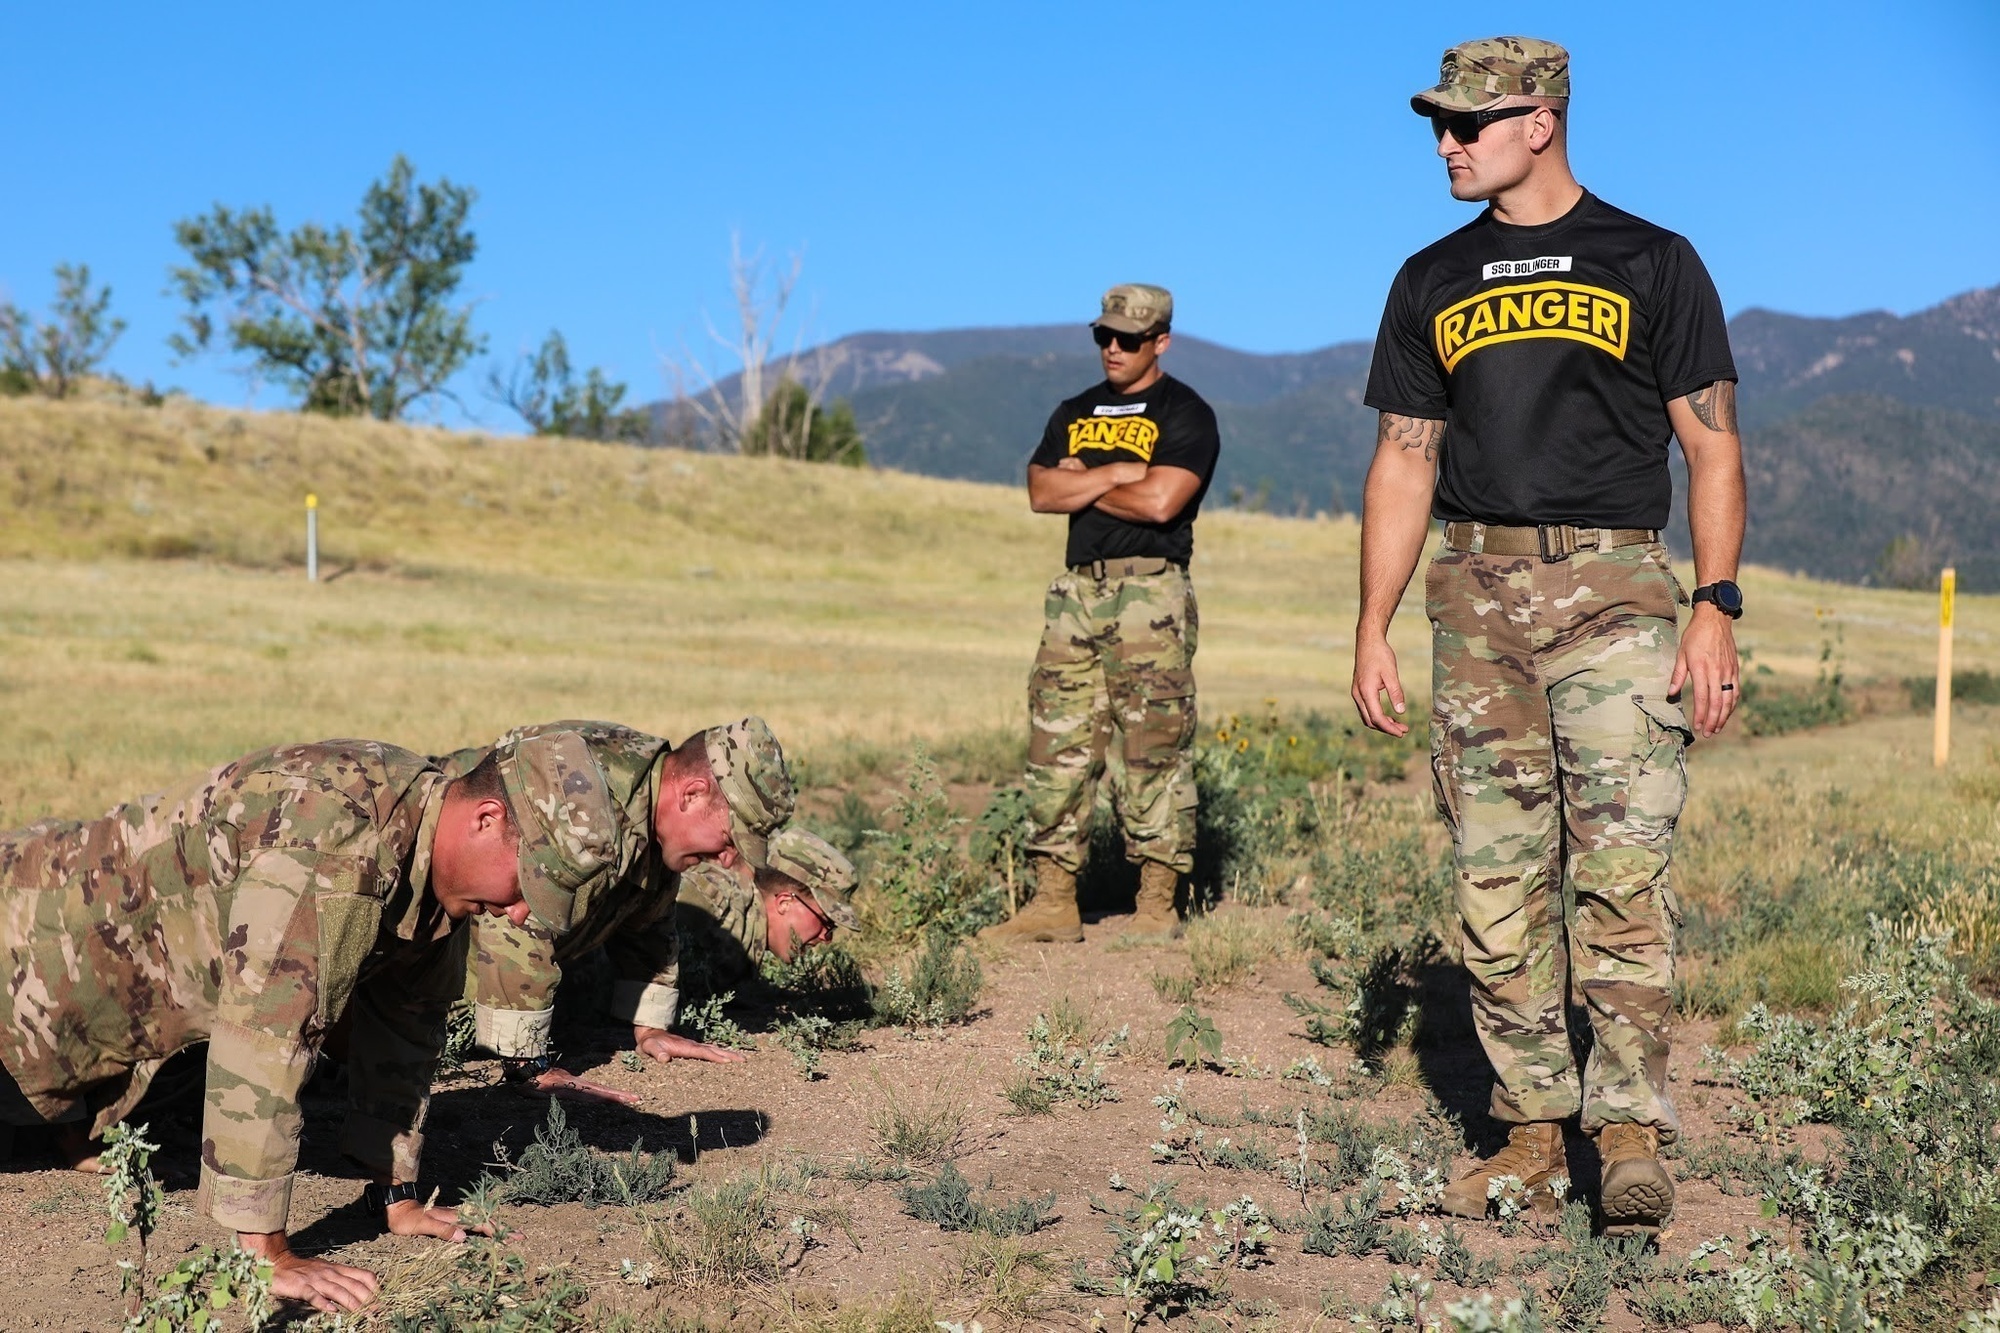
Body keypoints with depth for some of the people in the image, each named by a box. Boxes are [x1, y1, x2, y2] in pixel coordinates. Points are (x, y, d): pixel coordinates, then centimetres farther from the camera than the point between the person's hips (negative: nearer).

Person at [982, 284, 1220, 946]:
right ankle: (1054, 902, 5)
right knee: (1057, 745, 2)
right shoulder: (1075, 413, 20)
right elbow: (1041, 492, 5)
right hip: (1077, 590, 6)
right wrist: (1115, 473, -6)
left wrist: (1081, 485, -1)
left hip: (1150, 592, -6)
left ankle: (1158, 906, -4)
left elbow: (1160, 501, -13)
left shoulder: (1185, 413, 1)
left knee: (1155, 749, -7)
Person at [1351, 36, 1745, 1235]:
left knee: (1621, 867, -12)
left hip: (1613, 586, -4)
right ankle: (1533, 1131, 11)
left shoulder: (1651, 263, 5)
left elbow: (1713, 448, 2)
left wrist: (1717, 608, -9)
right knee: (1497, 879, 3)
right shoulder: (1433, 281, 15)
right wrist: (1372, 628, 7)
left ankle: (1633, 1135, -9)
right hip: (1474, 596, 4)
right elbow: (1405, 461, 15)